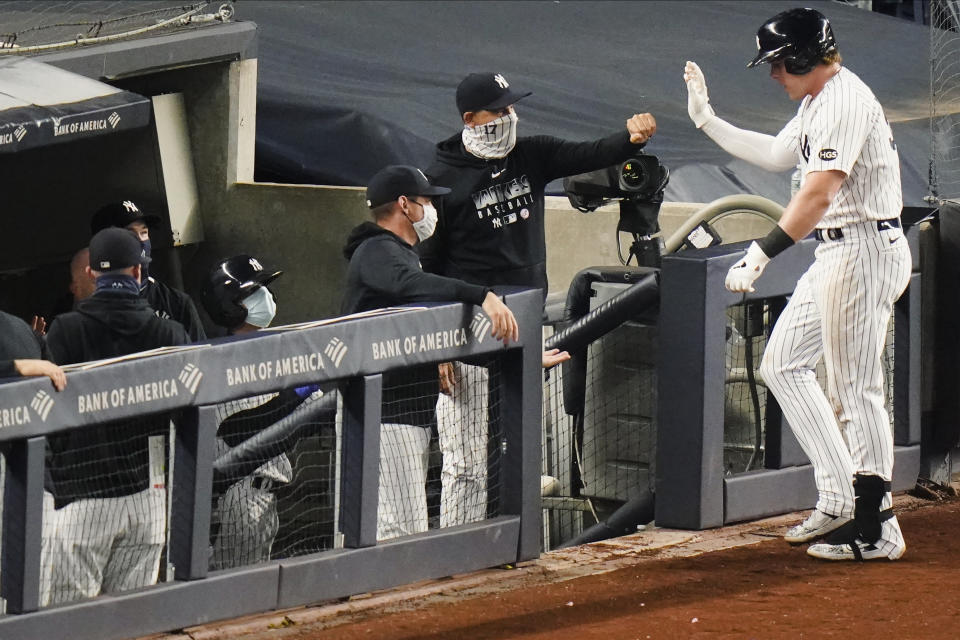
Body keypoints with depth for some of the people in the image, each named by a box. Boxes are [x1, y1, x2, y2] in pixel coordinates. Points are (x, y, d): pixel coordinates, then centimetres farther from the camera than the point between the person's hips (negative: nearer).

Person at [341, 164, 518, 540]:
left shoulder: (399, 252, 24)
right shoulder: (376, 252, -12)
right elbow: (409, 283, -34)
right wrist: (484, 296, -45)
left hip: (411, 412, 11)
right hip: (388, 415, -11)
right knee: (403, 530, -17)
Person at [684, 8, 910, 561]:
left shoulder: (845, 101, -18)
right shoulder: (817, 103, 15)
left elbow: (819, 192, -28)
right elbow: (776, 156, 32)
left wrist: (762, 254, -32)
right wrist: (707, 120, 26)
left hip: (865, 251, -11)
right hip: (836, 255, 11)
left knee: (856, 390, -7)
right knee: (784, 364, 14)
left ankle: (877, 529, 0)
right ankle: (839, 499, 13)